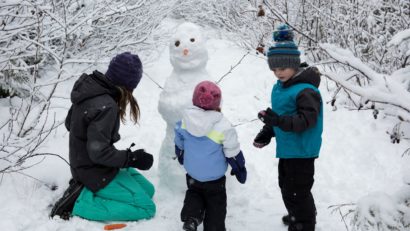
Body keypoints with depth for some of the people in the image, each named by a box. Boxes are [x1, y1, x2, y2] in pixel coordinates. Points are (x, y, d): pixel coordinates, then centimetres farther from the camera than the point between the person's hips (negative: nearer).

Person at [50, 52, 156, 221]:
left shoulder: (88, 86, -4)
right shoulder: (105, 107, -30)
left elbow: (70, 124, 10)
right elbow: (99, 152, -28)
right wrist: (132, 158, -18)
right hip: (96, 172, -9)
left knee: (148, 190, 16)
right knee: (146, 208, -5)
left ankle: (84, 187, 10)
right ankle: (80, 202, -8)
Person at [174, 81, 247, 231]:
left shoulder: (185, 121, -14)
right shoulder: (223, 127, -27)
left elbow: (179, 144, 2)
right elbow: (232, 152, -16)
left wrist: (181, 158, 24)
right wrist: (240, 169, 2)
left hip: (192, 172, 4)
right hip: (214, 175, -3)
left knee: (193, 193, 27)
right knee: (216, 204, 16)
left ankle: (191, 217, 5)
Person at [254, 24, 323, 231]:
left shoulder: (305, 90, -24)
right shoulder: (279, 87, 7)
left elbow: (306, 120, -31)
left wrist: (280, 120, -43)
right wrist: (267, 132, 14)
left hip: (301, 151, -10)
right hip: (286, 148, 10)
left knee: (297, 191, 0)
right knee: (286, 186, 26)